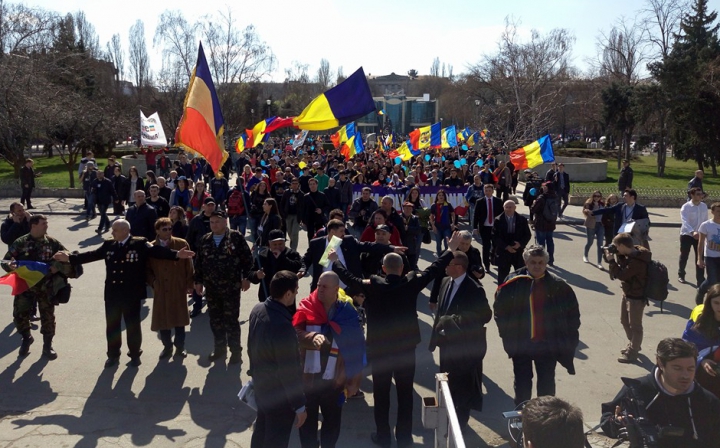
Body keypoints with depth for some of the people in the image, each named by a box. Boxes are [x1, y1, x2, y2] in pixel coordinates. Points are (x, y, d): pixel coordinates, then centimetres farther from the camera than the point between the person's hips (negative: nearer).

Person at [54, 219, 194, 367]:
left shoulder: (140, 244, -9)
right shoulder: (108, 245, 5)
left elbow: (157, 251, -19)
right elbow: (92, 255, 9)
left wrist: (176, 254, -34)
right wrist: (69, 258, 5)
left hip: (132, 294, -4)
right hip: (112, 293, 4)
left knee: (132, 325, 9)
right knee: (112, 325, 14)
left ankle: (135, 355, 26)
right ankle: (113, 355, 29)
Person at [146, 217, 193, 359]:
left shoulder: (181, 244, -4)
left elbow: (188, 265, -1)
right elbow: (147, 269, 6)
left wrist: (189, 284, -3)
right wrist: (153, 282, -8)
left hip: (178, 289, -1)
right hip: (160, 290, 1)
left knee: (179, 319, 9)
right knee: (162, 320, 9)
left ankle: (180, 347, 25)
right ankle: (167, 346, 26)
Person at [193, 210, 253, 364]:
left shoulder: (236, 237, -6)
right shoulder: (205, 240, 8)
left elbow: (247, 259, -6)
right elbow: (199, 263, 13)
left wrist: (246, 277, -10)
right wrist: (198, 281, 11)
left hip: (231, 287, -5)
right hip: (211, 288, 5)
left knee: (231, 320, 1)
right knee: (215, 320, 12)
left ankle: (235, 351, 13)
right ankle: (220, 348, 27)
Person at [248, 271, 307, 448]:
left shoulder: (257, 309, -8)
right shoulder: (283, 326, -35)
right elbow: (289, 371, -28)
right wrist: (300, 405, -16)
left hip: (260, 385, 8)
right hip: (279, 394, -8)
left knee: (261, 430, 27)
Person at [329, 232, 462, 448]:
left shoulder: (373, 285, -13)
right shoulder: (412, 283, -9)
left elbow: (348, 277, -3)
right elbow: (433, 269, 1)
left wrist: (335, 260, 14)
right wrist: (451, 250, 14)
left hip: (380, 349, -1)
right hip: (406, 347, 1)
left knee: (381, 393, 12)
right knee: (405, 393, 12)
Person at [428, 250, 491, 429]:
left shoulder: (474, 289, -22)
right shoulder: (445, 282, 1)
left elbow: (485, 315, -24)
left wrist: (453, 320, -24)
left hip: (465, 346, -7)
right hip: (447, 341, 7)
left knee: (463, 385, 11)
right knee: (448, 382, 21)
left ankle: (460, 421, 29)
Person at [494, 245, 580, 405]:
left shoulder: (558, 286, -9)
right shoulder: (513, 284, -9)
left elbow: (572, 313, 2)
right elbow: (500, 309, 2)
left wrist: (569, 337, 0)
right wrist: (507, 334, 1)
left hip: (548, 344, 0)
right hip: (520, 343, 0)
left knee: (547, 384, 14)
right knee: (522, 384, 13)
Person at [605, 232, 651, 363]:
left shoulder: (637, 261, -31)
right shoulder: (630, 254, -2)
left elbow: (621, 274, -29)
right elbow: (623, 266, 7)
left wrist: (611, 260, -23)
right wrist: (617, 257, -9)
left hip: (636, 297, -10)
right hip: (627, 293, 10)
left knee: (635, 325, 6)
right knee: (625, 321, 24)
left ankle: (632, 352, 20)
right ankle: (633, 345, 43)